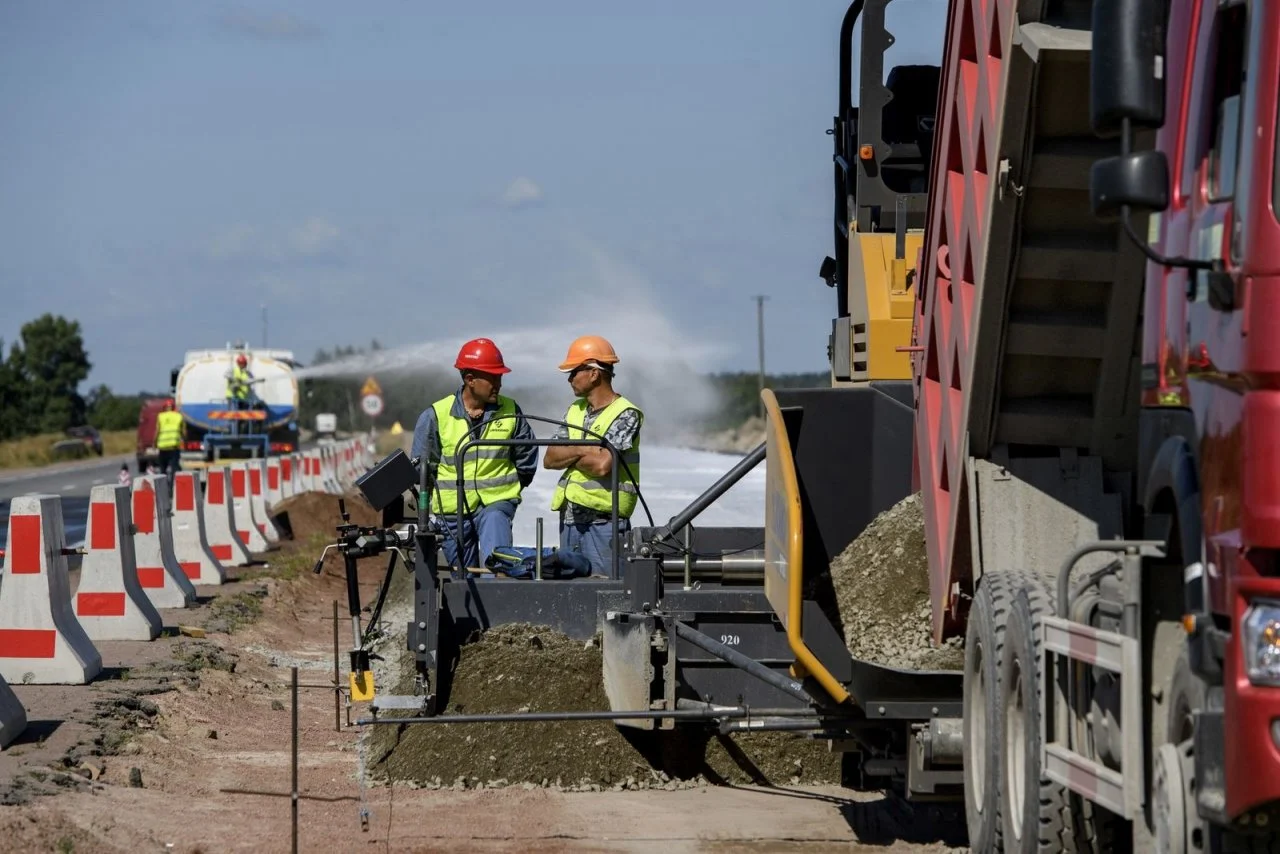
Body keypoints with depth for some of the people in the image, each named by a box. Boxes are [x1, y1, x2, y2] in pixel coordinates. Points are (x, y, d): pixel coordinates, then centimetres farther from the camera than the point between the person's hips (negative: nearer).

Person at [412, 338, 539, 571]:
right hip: (452, 511, 1)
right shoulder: (436, 416, -4)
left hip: (497, 502, -1)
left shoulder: (509, 411, 2)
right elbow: (422, 467, 7)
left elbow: (527, 458, 16)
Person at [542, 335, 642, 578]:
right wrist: (581, 451, -10)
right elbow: (549, 459, 8)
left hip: (603, 522, -7)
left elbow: (602, 465, -19)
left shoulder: (625, 415, -8)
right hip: (570, 520, 8)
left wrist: (567, 455, -2)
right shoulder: (575, 411, 15)